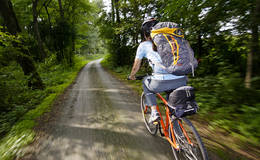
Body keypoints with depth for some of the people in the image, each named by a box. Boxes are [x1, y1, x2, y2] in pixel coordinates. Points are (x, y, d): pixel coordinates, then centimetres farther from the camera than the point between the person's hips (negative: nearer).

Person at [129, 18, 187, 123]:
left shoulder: (143, 45, 12)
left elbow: (136, 66, 21)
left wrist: (131, 76, 41)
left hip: (162, 83, -5)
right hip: (182, 81, 5)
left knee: (146, 82, 27)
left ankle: (154, 112, 18)